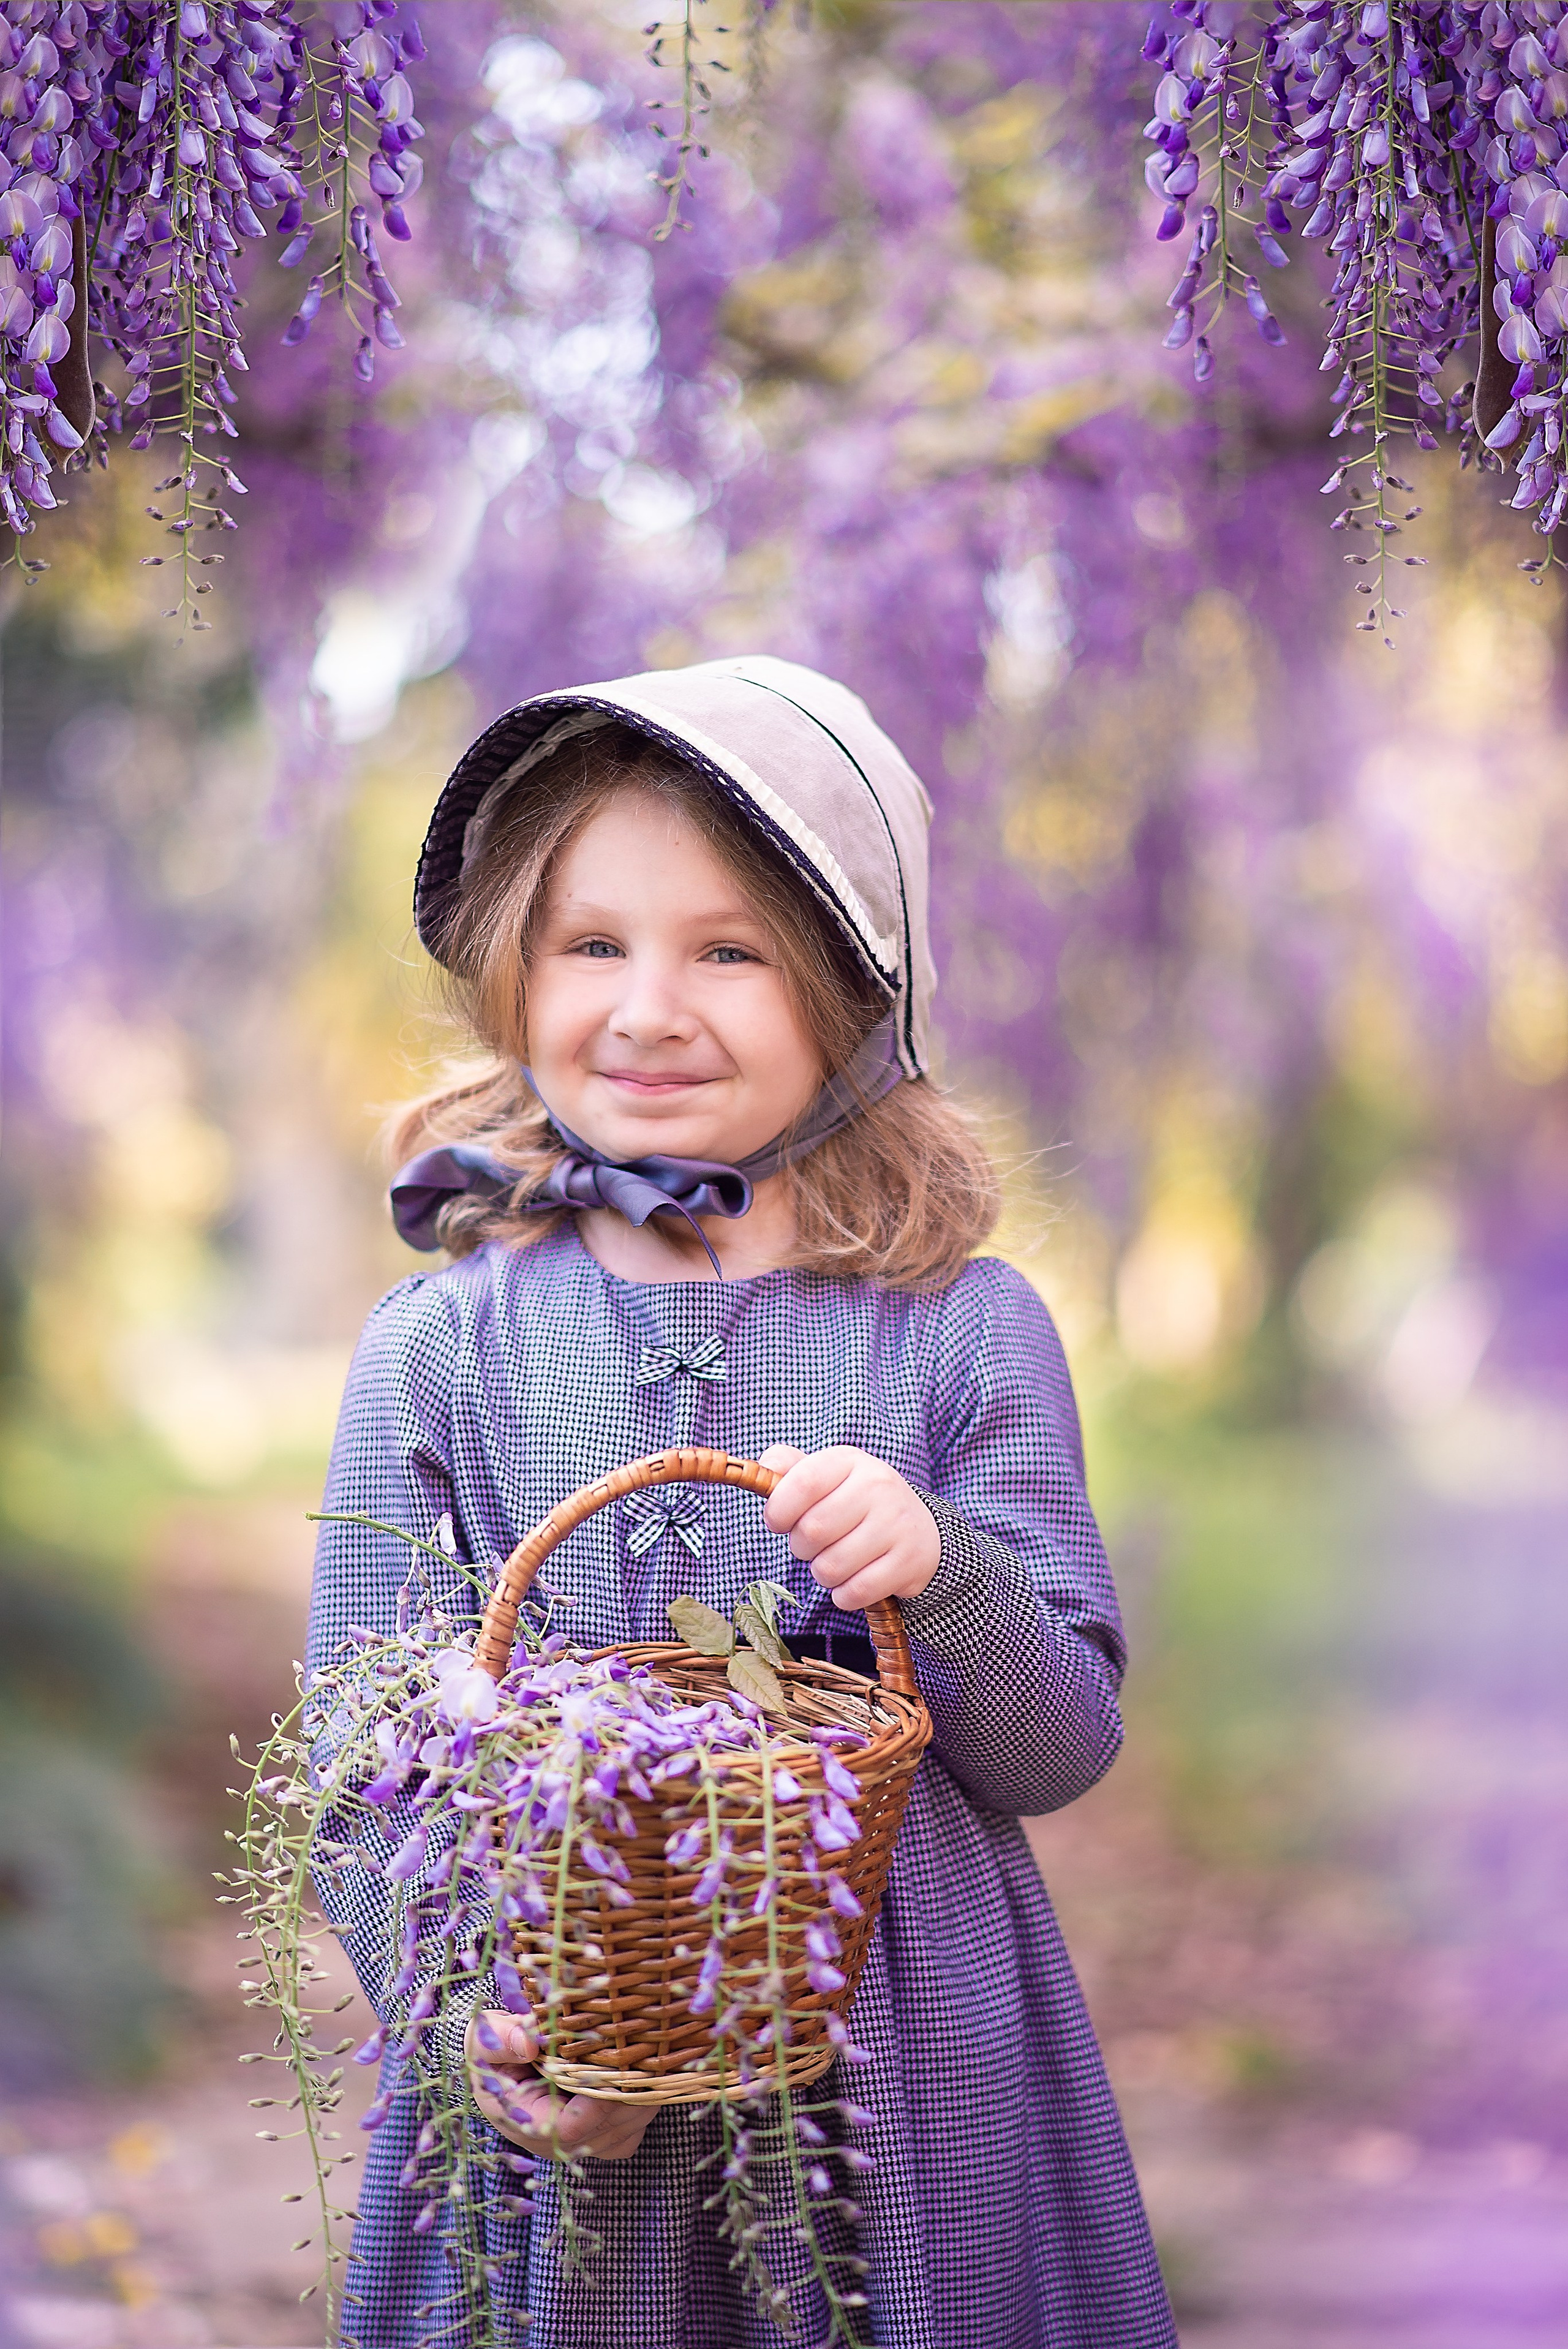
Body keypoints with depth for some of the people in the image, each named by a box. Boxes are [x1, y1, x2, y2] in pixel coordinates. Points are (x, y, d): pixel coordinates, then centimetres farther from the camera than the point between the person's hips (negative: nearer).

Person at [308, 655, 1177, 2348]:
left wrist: (941, 1573, -22)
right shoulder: (434, 1350, -3)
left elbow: (1064, 1751, -3)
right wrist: (485, 2024, -17)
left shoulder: (967, 1332, -3)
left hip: (908, 2082, 0)